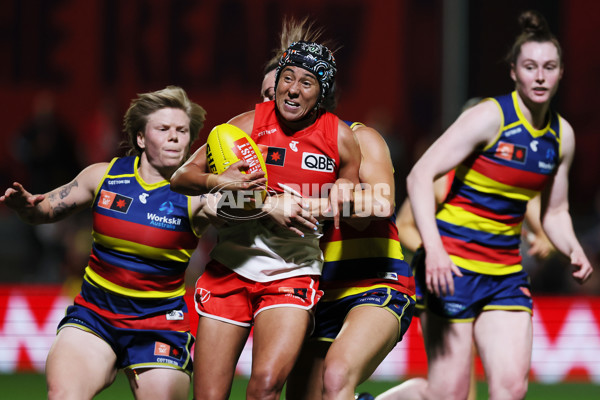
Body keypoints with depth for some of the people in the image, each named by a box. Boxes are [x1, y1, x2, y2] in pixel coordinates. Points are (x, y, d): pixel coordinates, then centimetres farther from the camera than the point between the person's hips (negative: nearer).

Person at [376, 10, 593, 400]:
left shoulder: (562, 135, 7)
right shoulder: (490, 117, -13)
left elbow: (555, 212, 19)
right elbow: (420, 176, -16)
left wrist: (574, 251, -2)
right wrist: (433, 248, -28)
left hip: (507, 272, 6)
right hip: (453, 263, -6)